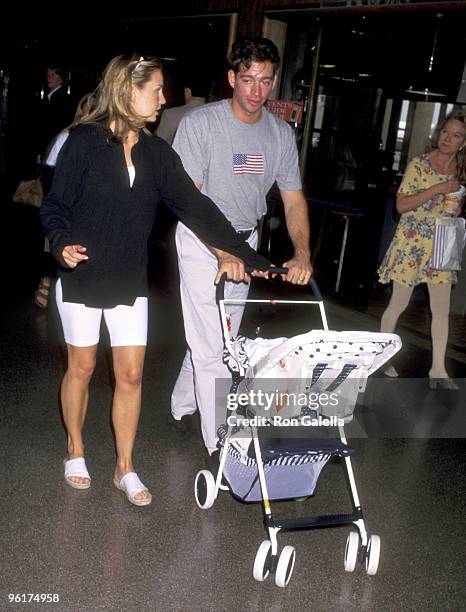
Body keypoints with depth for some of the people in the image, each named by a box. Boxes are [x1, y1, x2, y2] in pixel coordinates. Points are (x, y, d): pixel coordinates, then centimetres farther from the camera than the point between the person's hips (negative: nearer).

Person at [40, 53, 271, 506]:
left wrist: (250, 257, -4)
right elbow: (55, 205, -9)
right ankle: (75, 451, 34)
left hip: (129, 281, 4)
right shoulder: (84, 141, -12)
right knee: (82, 367, 11)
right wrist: (62, 243, -31)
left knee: (130, 374, 6)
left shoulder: (156, 153, 1)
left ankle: (125, 468, 21)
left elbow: (196, 208, -1)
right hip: (83, 277, -3)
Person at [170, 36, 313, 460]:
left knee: (220, 338, 14)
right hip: (202, 240, -5)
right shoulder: (200, 123, -14)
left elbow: (293, 199, 2)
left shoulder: (282, 134, 1)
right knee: (211, 344, -7)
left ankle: (182, 406, 36)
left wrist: (302, 254, -14)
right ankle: (221, 445, 0)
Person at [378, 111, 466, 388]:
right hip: (412, 242, -4)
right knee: (399, 303, 4)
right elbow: (401, 205, -15)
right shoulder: (419, 165, -9)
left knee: (442, 309, 3)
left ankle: (438, 368, 11)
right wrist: (438, 189, -21)